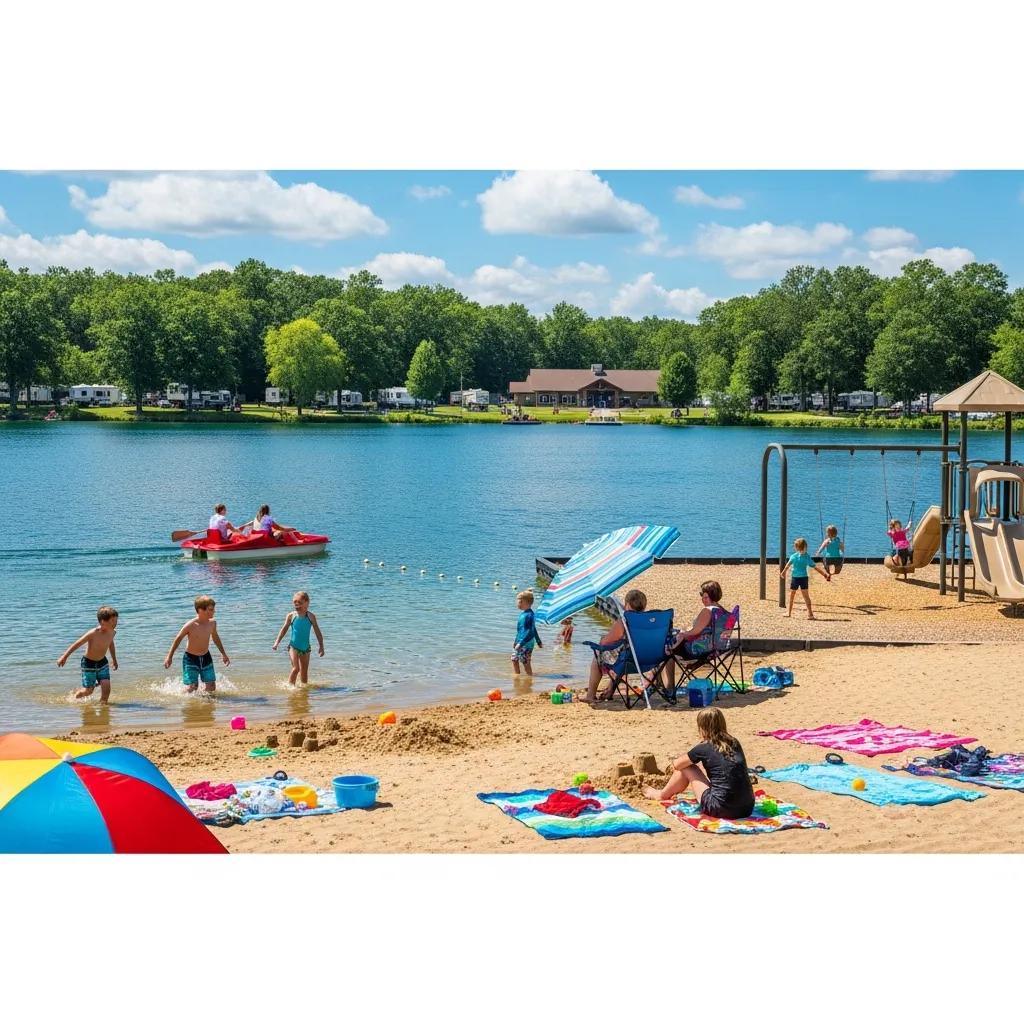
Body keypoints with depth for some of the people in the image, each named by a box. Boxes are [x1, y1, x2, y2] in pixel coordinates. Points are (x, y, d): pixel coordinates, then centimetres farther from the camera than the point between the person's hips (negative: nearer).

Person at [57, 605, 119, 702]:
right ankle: (75, 697, 37)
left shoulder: (112, 632, -11)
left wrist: (114, 659, 21)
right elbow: (77, 644, -19)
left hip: (102, 662, 5)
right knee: (88, 691, 6)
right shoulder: (93, 633, -29)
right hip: (89, 663, -4)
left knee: (106, 688, -11)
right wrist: (64, 657, -16)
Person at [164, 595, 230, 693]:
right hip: (191, 658, -5)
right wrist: (169, 657, -3)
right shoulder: (190, 625, -22)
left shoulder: (212, 622, -7)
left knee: (211, 687, 1)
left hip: (206, 658, 5)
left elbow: (215, 637, 13)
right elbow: (178, 639, -8)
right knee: (192, 688, -8)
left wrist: (223, 654, 21)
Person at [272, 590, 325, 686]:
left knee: (304, 671, 10)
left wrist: (321, 647, -3)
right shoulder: (291, 616, -4)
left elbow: (318, 632, 0)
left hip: (305, 648, 2)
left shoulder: (311, 617, -4)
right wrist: (277, 642, 0)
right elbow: (284, 629, 6)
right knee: (296, 668, -15)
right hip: (293, 647, -2)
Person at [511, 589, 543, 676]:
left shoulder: (528, 615, -22)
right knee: (514, 659, 17)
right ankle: (517, 676, 31)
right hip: (520, 642, 10)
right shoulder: (523, 613, 9)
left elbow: (530, 632, -26)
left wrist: (521, 643, -29)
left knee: (526, 663, -2)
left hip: (526, 644, -10)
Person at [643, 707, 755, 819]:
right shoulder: (734, 743, 9)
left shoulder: (704, 748, -6)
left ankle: (662, 795, 39)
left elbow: (676, 765, 11)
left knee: (686, 768, 13)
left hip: (721, 810, -6)